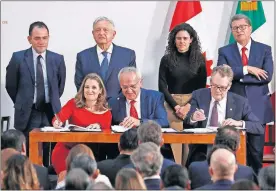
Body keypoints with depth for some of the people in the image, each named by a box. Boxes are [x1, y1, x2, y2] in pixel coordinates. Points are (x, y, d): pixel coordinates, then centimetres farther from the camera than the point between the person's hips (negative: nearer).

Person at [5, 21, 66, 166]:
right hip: (27, 114, -2)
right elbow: (10, 85, 6)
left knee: (48, 156, 4)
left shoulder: (57, 59, 3)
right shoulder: (18, 58, -3)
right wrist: (23, 103, 11)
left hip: (50, 113, 2)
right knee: (26, 157, 1)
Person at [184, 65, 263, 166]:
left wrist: (239, 123, -16)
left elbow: (259, 128, 2)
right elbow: (187, 123, -1)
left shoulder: (240, 102, 4)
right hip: (201, 150, 0)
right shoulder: (198, 96, 6)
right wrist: (193, 118, -25)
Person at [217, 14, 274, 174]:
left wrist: (237, 75, -10)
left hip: (257, 107, 0)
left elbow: (268, 76, -8)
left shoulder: (264, 50, 6)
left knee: (256, 151, 3)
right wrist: (247, 69, -17)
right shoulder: (225, 51, 7)